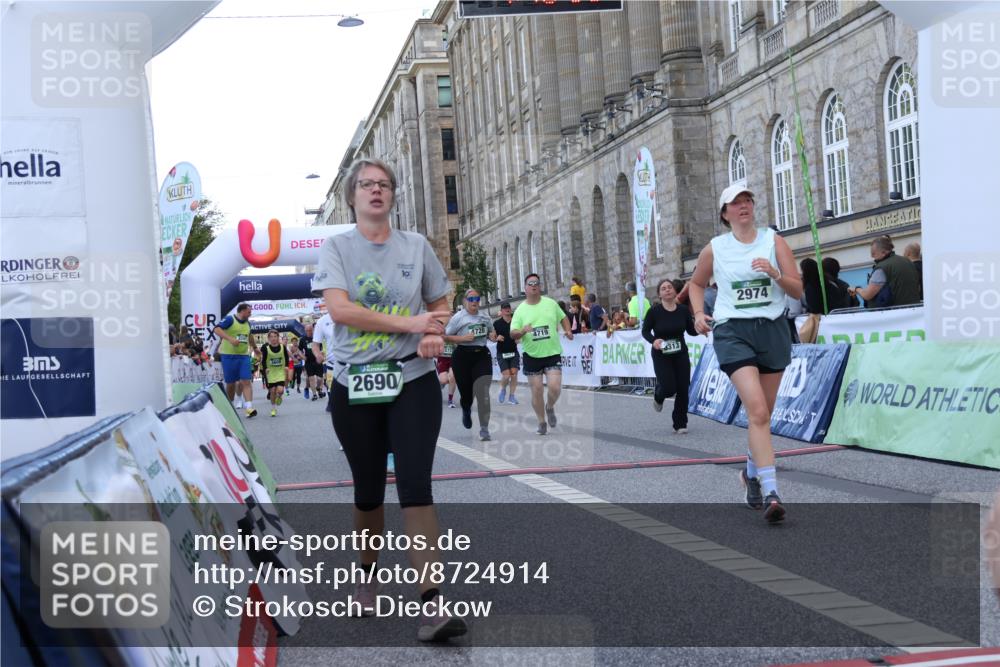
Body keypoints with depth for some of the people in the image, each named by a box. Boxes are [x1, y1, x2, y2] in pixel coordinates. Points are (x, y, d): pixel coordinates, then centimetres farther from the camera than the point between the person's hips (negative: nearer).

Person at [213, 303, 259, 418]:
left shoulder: (247, 323, 14)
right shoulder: (230, 319, -7)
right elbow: (216, 329, -20)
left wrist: (255, 348, 39)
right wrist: (230, 339, -30)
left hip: (244, 356, 5)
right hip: (229, 356, -5)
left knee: (246, 381, -10)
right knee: (231, 384, 3)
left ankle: (249, 408, -19)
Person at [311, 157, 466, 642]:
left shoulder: (416, 246, 6)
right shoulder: (335, 248, 0)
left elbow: (440, 304, 16)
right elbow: (339, 309, -15)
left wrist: (436, 334, -8)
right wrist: (410, 323, -18)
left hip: (413, 381, 0)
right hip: (355, 386, 0)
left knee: (415, 484, -11)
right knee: (368, 488, 11)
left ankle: (431, 602, -14)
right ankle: (369, 575, 35)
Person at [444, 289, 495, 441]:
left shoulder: (485, 317, 12)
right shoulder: (458, 317, -1)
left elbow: (491, 332, 27)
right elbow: (446, 337, -2)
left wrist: (492, 336, 3)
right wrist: (463, 338, -17)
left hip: (482, 355, 2)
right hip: (463, 356, -2)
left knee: (483, 393, -12)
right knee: (466, 392, 5)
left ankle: (484, 429, -10)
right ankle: (466, 411, 44)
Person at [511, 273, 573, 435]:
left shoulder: (551, 303, 2)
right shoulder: (520, 310, -1)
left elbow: (563, 318, 18)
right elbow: (513, 334, -4)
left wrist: (568, 331, 0)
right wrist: (522, 331, -25)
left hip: (553, 353, 0)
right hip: (532, 355, 0)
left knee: (555, 387, -13)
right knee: (536, 390, 2)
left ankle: (550, 407, 20)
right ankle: (541, 423, 20)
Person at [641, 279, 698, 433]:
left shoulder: (683, 310, -3)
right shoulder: (654, 311, -10)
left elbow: (692, 331, 6)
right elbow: (645, 331, -1)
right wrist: (653, 340, -21)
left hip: (680, 354, 3)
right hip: (661, 356, -3)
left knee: (683, 390, -1)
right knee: (669, 388, -12)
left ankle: (680, 424, 13)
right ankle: (658, 396, 28)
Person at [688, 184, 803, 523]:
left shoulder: (773, 240, 4)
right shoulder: (715, 249, 4)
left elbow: (798, 291, 0)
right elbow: (696, 283, 21)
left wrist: (776, 275, -19)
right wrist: (699, 313, 4)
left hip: (773, 329, 3)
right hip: (732, 331, -2)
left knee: (763, 414, 12)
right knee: (757, 410, -20)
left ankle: (750, 473, 39)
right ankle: (770, 492, -23)